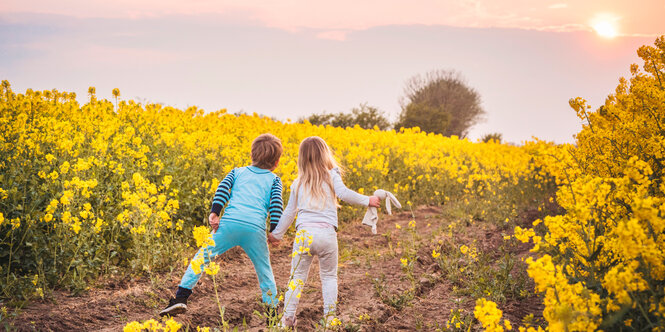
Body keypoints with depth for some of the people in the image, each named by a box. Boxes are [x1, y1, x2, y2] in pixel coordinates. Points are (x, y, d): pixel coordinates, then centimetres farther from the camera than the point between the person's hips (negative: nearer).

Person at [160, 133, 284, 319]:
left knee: (202, 257, 10)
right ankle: (273, 312, 20)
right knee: (265, 271, 16)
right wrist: (275, 231, 5)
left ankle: (180, 298, 1)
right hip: (255, 229, 0)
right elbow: (276, 203, 5)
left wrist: (214, 212, -1)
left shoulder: (237, 172, 27)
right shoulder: (274, 180, 23)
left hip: (230, 222, 0)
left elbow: (223, 188, 8)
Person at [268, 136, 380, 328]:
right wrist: (367, 200, -3)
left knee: (297, 277, 11)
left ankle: (288, 317, 5)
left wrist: (277, 234, 30)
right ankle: (329, 316, 8)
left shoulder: (298, 183, 14)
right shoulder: (331, 176, 4)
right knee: (329, 276, 14)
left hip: (304, 234, 2)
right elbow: (344, 193, -14)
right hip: (327, 234, -2)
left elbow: (289, 212, 20)